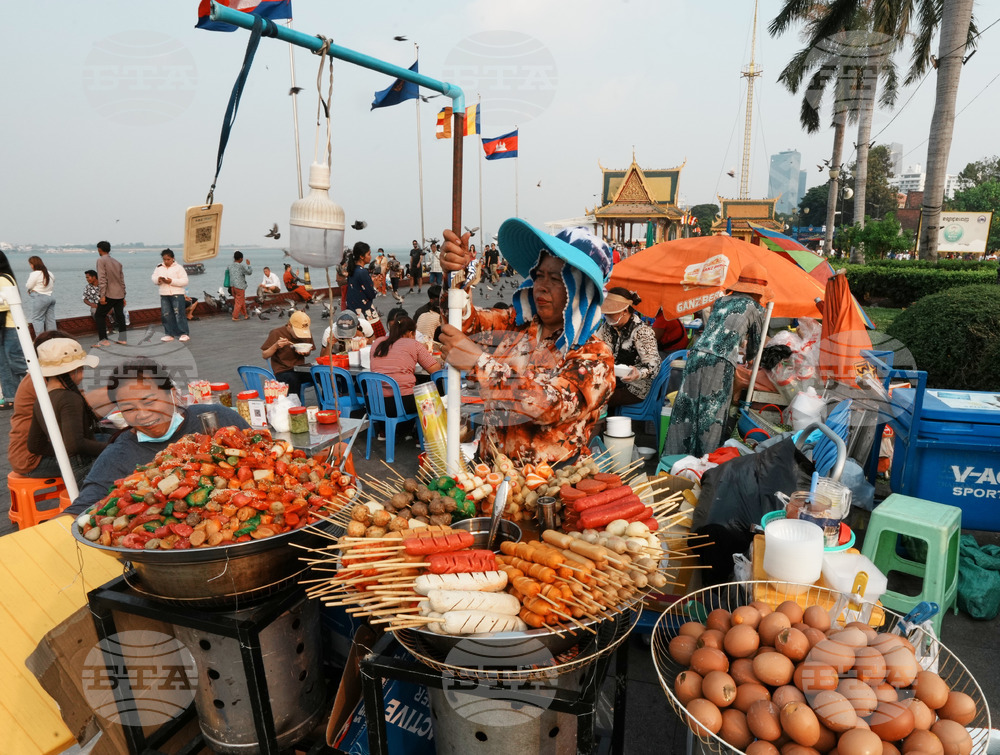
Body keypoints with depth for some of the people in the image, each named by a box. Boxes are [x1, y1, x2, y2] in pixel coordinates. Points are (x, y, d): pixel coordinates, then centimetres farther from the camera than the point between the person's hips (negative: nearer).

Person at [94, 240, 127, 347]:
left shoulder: (101, 260, -5)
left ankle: (103, 340, -1)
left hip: (109, 294, -6)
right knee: (120, 316, 10)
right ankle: (122, 339, 10)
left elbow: (102, 279, -14)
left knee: (99, 315, 4)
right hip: (120, 294, 6)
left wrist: (102, 295, -16)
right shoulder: (117, 262, 15)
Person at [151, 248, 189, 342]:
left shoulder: (179, 268, -5)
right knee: (166, 315, 6)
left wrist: (172, 281, -21)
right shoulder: (159, 267, 10)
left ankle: (184, 334, -2)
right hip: (164, 295, 5)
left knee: (179, 314, -7)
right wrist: (158, 279, -10)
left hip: (177, 294, -5)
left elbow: (185, 281, -10)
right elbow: (153, 277, 13)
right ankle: (170, 334, 14)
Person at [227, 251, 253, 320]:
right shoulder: (241, 266, -16)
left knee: (242, 301, 17)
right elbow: (249, 272, -6)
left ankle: (245, 315, 24)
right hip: (239, 286, -7)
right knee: (239, 302, 4)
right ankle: (235, 316, 6)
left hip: (232, 285, 7)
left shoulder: (230, 265, 3)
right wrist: (248, 264, 6)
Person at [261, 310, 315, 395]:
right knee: (293, 380, -38)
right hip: (282, 371, -4)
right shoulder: (276, 333, -6)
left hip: (300, 369, 4)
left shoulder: (307, 333, 5)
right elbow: (264, 355, -1)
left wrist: (307, 352, -4)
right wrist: (276, 346, -19)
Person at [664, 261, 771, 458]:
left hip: (696, 355, 5)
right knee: (711, 418, 0)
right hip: (721, 363, -5)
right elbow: (756, 344, 22)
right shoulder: (755, 307, 10)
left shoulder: (720, 301, 23)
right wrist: (749, 356, 44)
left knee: (685, 411, 8)